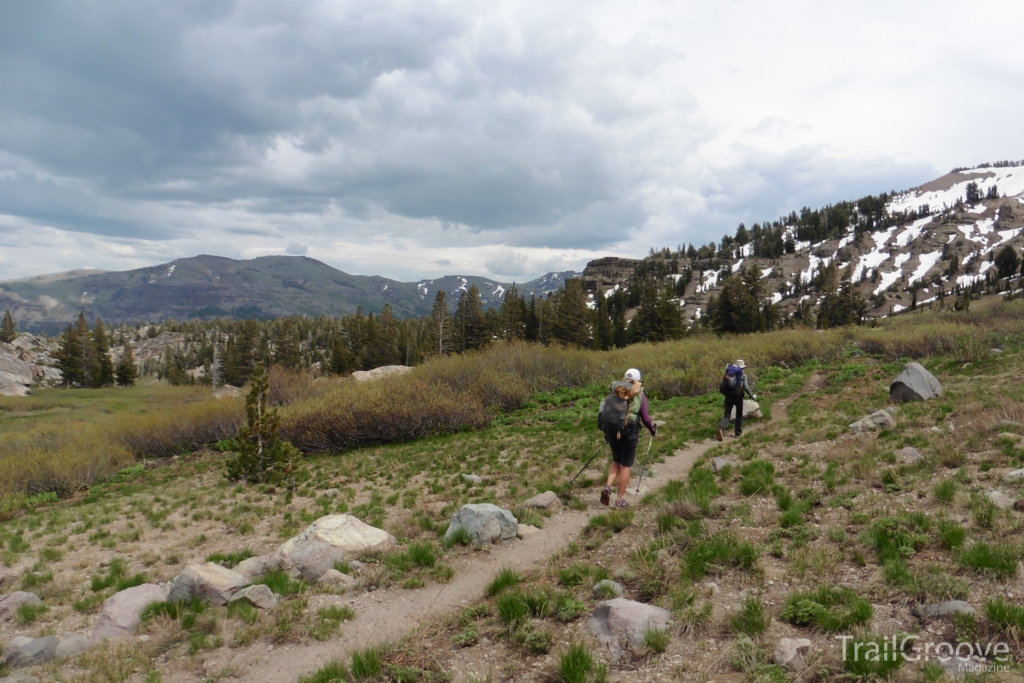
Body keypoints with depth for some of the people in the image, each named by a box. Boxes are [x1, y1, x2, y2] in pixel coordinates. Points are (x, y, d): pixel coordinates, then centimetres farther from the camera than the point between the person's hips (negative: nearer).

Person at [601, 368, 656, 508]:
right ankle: (620, 499, 12)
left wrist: (606, 430, 23)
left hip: (612, 430, 3)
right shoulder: (640, 394, 1)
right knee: (625, 465, 8)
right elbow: (645, 418, -2)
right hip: (629, 432, -3)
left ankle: (607, 487, 1)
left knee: (616, 461, 22)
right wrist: (653, 429, 17)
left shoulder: (616, 391, 8)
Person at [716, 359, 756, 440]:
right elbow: (745, 387, -13)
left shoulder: (729, 373, 7)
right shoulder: (743, 375, -3)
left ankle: (720, 428, -27)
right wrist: (752, 395, -3)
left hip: (728, 396, 2)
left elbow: (724, 385, 9)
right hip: (738, 396, -2)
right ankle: (738, 433, 23)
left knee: (727, 415, 0)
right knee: (739, 415, 18)